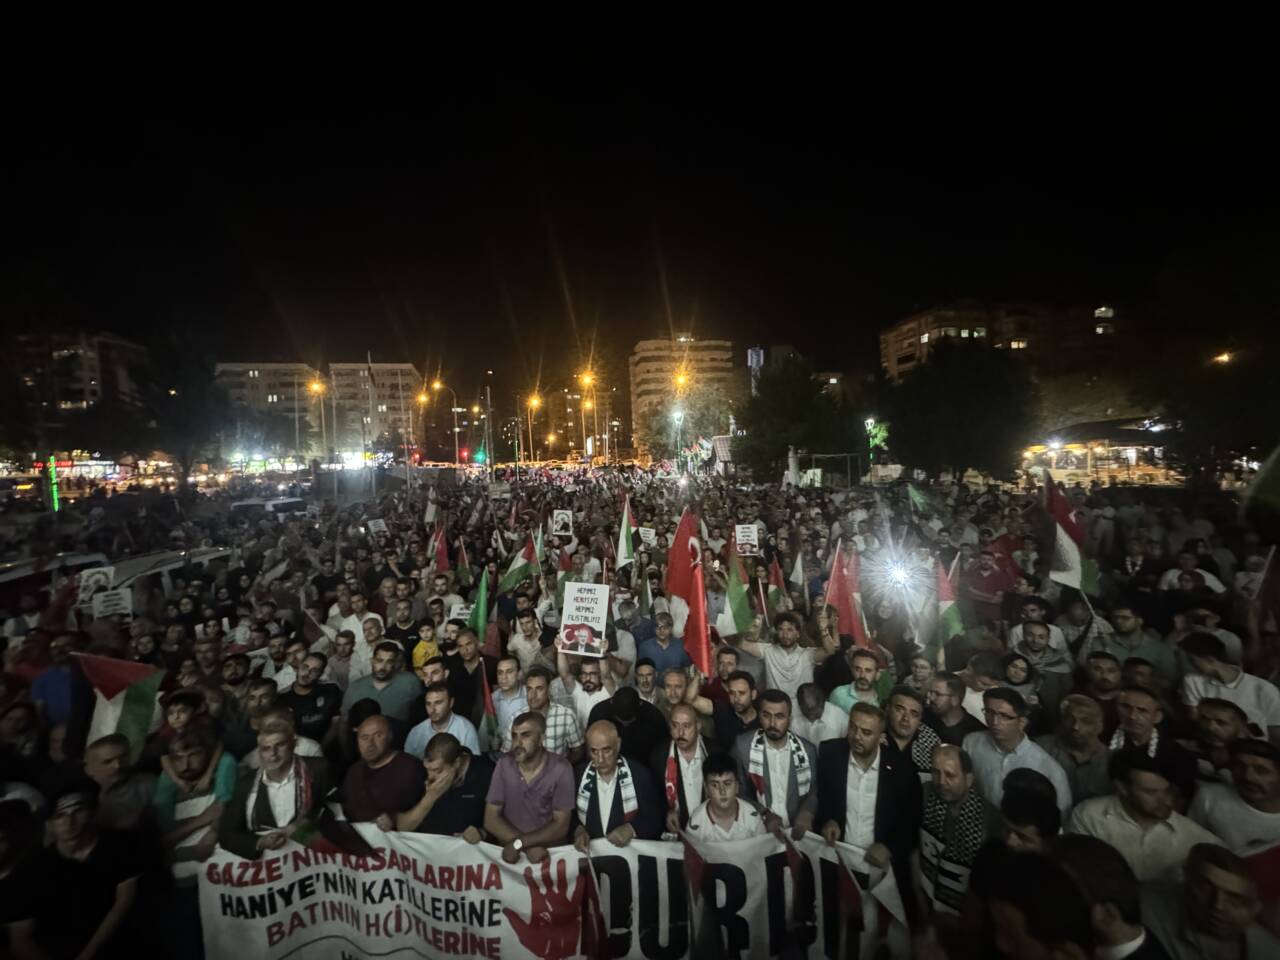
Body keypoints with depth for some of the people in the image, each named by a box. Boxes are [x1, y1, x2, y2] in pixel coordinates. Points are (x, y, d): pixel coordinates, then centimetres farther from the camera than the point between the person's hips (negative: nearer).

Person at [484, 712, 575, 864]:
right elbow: (491, 820, -5)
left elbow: (561, 825, -10)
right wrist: (528, 846, -15)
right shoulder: (504, 765, -5)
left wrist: (518, 843, -19)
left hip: (552, 850, -1)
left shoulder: (560, 769, -12)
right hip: (511, 849, 1)